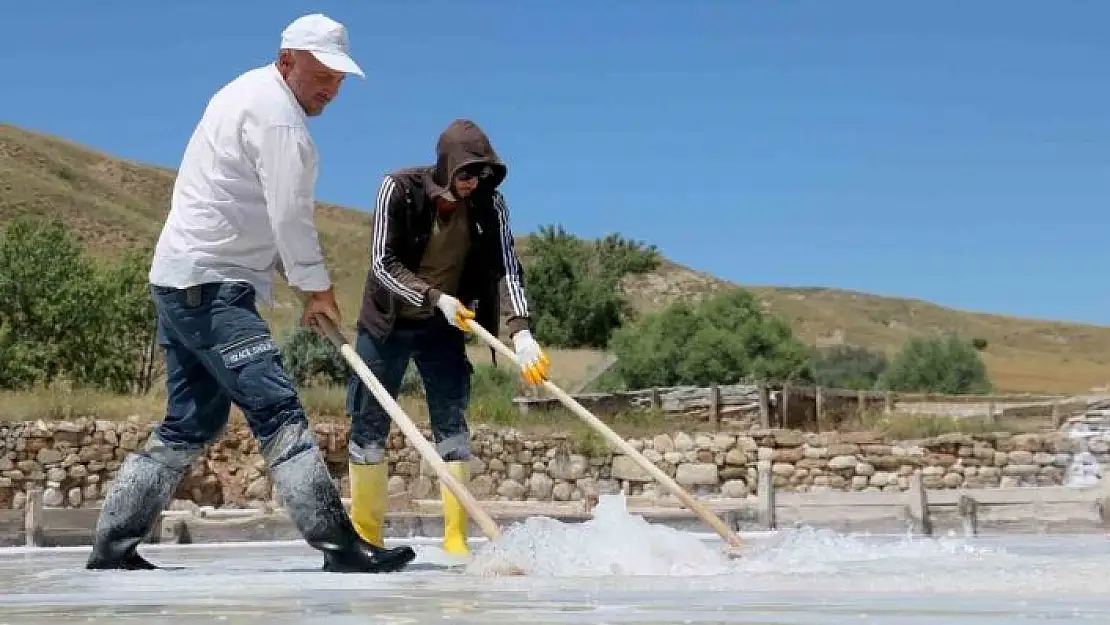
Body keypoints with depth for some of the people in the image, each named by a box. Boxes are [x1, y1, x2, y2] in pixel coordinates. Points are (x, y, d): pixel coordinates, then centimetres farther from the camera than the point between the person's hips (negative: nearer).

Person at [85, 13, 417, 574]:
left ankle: (112, 546, 18)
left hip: (182, 281, 11)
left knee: (190, 423, 14)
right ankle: (339, 543, -17)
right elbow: (290, 216, -15)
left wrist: (296, 275, 15)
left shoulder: (246, 92, 20)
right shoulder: (278, 116, -12)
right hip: (210, 286, -11)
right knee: (277, 410, -14)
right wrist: (317, 285, -3)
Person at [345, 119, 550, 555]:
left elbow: (507, 269, -19)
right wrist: (434, 297, -32)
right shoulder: (399, 188, -20)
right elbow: (382, 262, -20)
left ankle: (457, 540, -1)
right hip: (387, 321, -1)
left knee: (452, 424, -4)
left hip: (444, 326, 1)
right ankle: (365, 535, 13)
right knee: (368, 424, 2)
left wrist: (521, 331, -34)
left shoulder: (490, 203, -14)